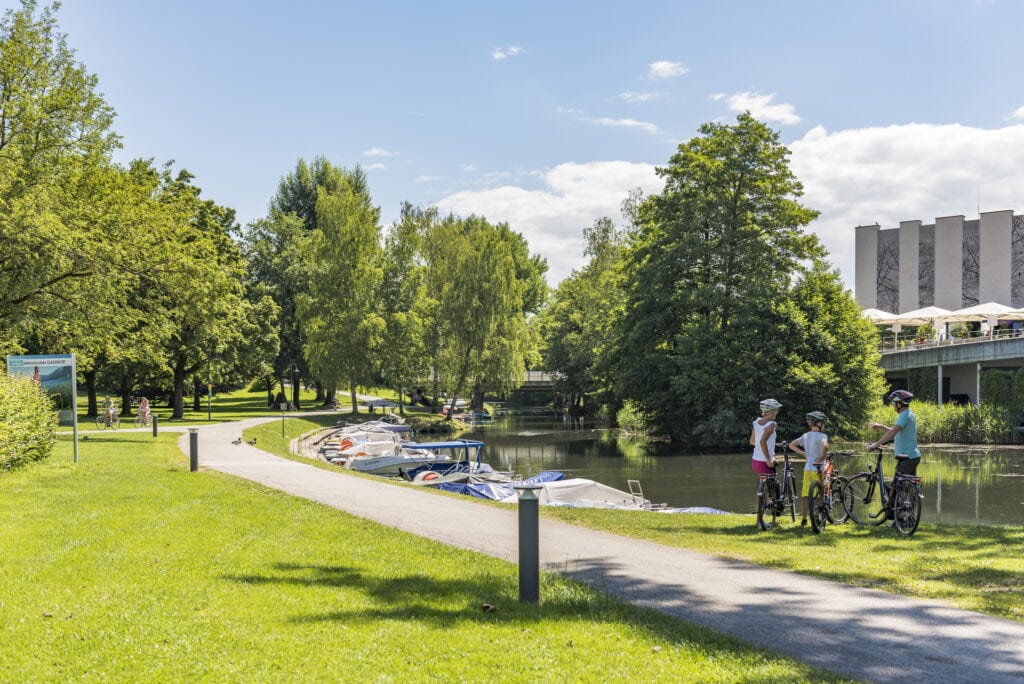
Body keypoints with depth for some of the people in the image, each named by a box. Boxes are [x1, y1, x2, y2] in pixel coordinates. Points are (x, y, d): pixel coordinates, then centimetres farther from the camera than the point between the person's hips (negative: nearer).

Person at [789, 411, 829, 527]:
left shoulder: (805, 436, 10)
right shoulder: (822, 436, -11)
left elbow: (791, 445, 13)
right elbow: (825, 446, -33)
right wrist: (823, 457, -17)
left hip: (807, 468, 6)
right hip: (818, 468, -6)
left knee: (807, 495, 10)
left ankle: (804, 518, 12)